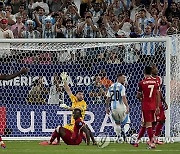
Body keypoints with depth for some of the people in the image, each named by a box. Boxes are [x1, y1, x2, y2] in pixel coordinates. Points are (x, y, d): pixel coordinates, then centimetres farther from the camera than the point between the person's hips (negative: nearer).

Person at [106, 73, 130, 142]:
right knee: (127, 122, 6)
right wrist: (127, 107, -20)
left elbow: (108, 98, 12)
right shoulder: (121, 87, -9)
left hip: (113, 107, 5)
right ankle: (124, 131, -21)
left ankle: (118, 136, 12)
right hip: (121, 106, -5)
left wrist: (107, 107, 20)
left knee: (117, 123, 21)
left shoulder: (111, 87, 10)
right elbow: (124, 98, -18)